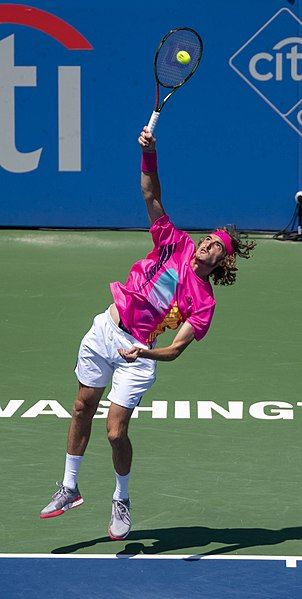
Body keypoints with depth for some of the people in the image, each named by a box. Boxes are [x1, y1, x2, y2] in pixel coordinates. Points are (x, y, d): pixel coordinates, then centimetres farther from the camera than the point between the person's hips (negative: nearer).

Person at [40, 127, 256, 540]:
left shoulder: (204, 303, -9)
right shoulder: (176, 243, 0)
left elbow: (176, 349, -16)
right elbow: (151, 196, -3)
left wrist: (145, 353, -34)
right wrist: (149, 155, -18)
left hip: (137, 355, -4)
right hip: (105, 330, 4)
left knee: (116, 432, -9)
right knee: (83, 409, 12)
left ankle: (121, 502, 17)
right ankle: (69, 488, 29)